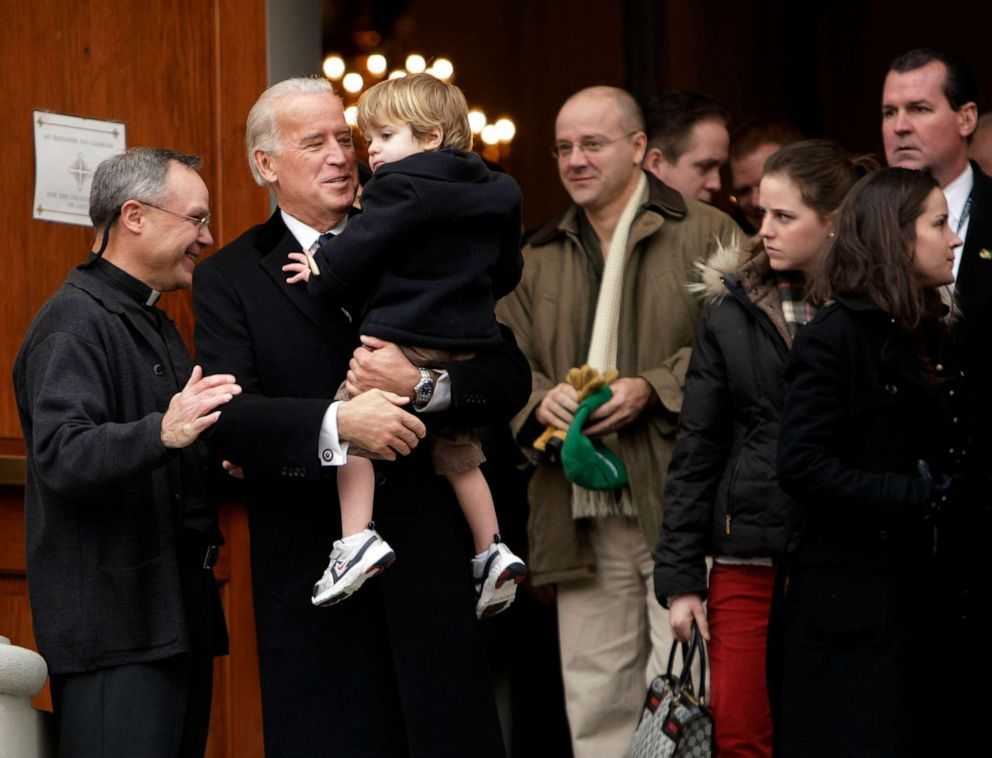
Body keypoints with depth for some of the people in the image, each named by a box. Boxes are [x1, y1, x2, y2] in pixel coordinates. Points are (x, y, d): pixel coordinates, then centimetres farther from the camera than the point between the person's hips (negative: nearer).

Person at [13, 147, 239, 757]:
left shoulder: (155, 325, 23)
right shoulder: (74, 323, -10)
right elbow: (61, 456, -25)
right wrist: (163, 433, -40)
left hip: (178, 615, 10)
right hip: (115, 623, -10)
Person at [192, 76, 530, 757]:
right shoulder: (229, 279, 4)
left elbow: (511, 380, 3)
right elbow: (229, 414, -11)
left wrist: (422, 386, -16)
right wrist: (335, 423, -28)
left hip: (432, 563, 2)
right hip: (312, 569, -1)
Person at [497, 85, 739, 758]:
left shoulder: (707, 236, 3)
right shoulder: (539, 261, 19)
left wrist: (651, 389, -16)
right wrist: (542, 398, -9)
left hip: (680, 509, -5)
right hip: (581, 520, 5)